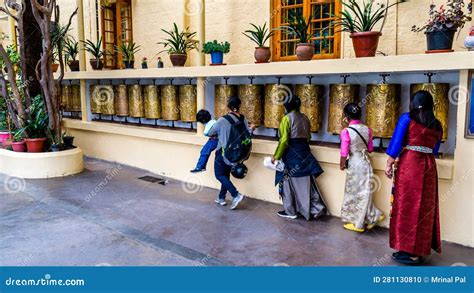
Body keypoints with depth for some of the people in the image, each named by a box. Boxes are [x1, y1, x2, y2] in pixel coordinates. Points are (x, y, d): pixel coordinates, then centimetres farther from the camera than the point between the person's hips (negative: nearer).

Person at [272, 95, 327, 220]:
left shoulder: (287, 118, -11)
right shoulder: (305, 118, 10)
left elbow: (284, 140, -15)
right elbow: (308, 136, 15)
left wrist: (276, 156, -9)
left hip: (291, 153, -6)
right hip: (304, 151, 6)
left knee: (290, 181, 5)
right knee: (306, 181, 9)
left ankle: (290, 211, 13)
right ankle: (317, 207, 6)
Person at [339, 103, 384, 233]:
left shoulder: (346, 132, -16)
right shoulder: (367, 129, 0)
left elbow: (344, 153, -13)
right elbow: (370, 149, 9)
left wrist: (342, 164, 4)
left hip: (354, 164, -5)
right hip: (366, 162, 5)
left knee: (354, 192, 8)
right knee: (363, 192, 14)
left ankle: (358, 223, 18)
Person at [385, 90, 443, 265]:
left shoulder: (407, 118, -2)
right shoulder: (437, 125, 12)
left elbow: (397, 142, -6)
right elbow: (435, 149, 16)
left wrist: (389, 164, -1)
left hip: (408, 164, -5)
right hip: (428, 167, 5)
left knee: (406, 205, 1)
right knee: (424, 207, 10)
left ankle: (409, 252, 6)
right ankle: (419, 249, 17)